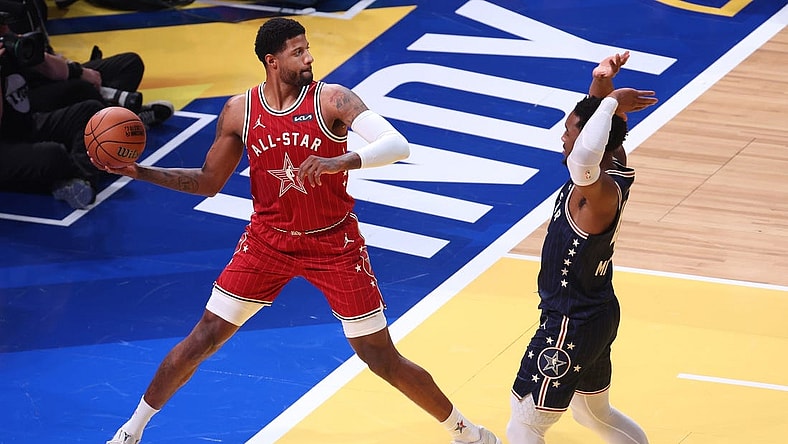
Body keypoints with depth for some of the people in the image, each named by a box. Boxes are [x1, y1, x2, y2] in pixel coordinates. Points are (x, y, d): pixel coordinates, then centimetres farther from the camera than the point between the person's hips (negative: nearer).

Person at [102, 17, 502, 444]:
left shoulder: (332, 99, -18)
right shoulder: (239, 111, -7)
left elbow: (397, 145, -30)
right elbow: (209, 182, 5)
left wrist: (340, 161, -47)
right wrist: (140, 172, -6)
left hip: (334, 244, -2)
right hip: (268, 240, 3)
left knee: (382, 359, -2)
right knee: (203, 339, 1)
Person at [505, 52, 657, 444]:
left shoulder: (601, 191, -30)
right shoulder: (614, 170, -3)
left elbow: (585, 157, -54)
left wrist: (611, 101, -38)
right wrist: (601, 88, -7)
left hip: (570, 327, -10)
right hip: (597, 314, 10)